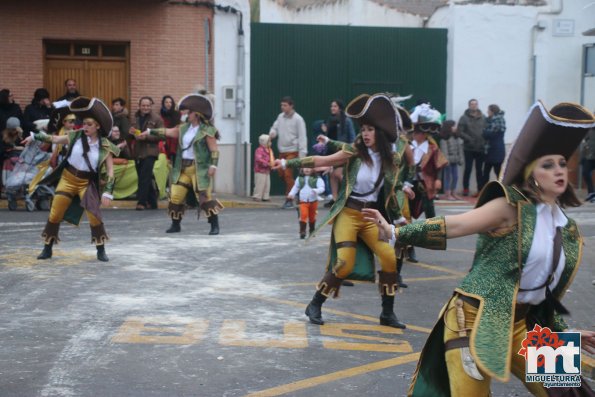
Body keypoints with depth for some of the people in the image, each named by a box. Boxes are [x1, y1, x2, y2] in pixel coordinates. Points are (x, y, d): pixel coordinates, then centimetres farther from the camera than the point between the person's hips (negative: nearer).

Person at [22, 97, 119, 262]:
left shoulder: (105, 146, -12)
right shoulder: (76, 136, -6)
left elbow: (110, 171, -11)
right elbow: (54, 139, 10)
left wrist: (107, 192, -16)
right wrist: (35, 136, 10)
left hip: (87, 182, -2)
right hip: (68, 178, 2)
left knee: (94, 215, -14)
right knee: (55, 214, 2)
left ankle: (101, 251, 3)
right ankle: (47, 249, 17)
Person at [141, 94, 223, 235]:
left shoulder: (206, 130, -8)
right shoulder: (184, 128, 13)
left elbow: (214, 150, -11)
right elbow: (167, 132, 24)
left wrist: (213, 165, -21)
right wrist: (150, 131, 26)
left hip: (199, 168, -7)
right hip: (183, 168, 7)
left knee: (205, 197, -12)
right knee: (175, 196, 5)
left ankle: (215, 225, -4)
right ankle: (175, 225, 19)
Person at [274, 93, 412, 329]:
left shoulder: (390, 160, 3)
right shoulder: (354, 152, -7)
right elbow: (319, 161, -10)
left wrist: (398, 218, 14)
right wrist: (287, 163, -16)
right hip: (348, 213, -4)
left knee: (390, 258, -10)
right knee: (345, 264, -16)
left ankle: (387, 313, 7)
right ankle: (315, 306, 4)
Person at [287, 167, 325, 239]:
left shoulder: (317, 179, -4)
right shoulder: (299, 179, 6)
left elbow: (321, 187, -12)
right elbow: (295, 187, 17)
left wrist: (316, 191, -33)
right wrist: (291, 194, 3)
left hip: (313, 201, 0)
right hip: (303, 201, 0)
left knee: (312, 217, 14)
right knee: (303, 215, -17)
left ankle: (312, 231, 32)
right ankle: (302, 231, -17)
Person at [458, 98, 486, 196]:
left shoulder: (483, 118, 5)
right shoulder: (464, 118, -1)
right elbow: (460, 131, -6)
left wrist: (485, 141, -8)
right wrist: (469, 139, -16)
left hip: (481, 148, 2)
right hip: (469, 148, -2)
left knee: (479, 169, 8)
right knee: (468, 168, 2)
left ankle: (480, 190, 11)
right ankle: (465, 189, 11)